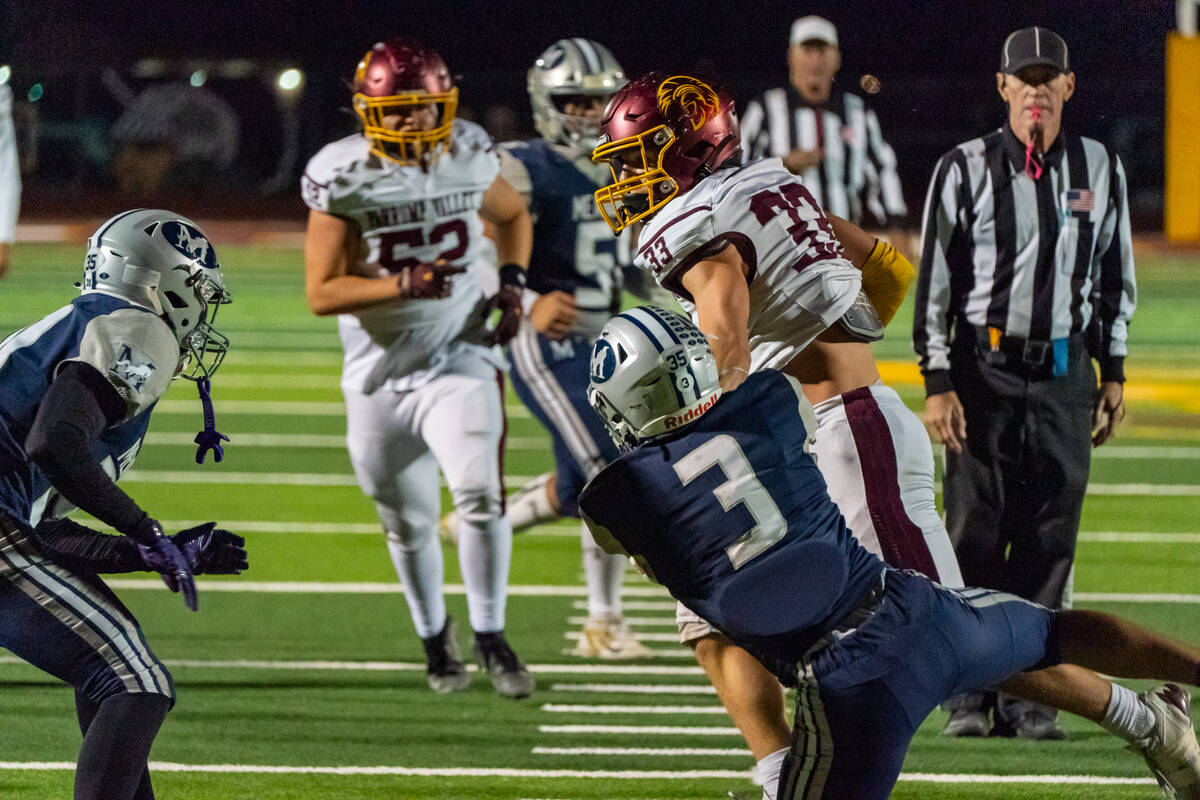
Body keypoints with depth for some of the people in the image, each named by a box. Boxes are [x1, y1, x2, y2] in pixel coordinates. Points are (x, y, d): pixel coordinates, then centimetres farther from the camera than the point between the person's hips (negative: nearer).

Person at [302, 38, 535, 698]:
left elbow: (512, 215, 19)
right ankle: (433, 635, 38)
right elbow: (321, 293, -15)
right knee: (408, 522, 12)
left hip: (459, 359, 0)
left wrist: (512, 284, 2)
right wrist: (400, 286, -29)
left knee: (479, 495, -19)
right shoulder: (344, 179, -14)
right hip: (380, 373, 0)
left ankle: (490, 637, -3)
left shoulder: (467, 159, -4)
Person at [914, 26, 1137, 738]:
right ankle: (968, 693, 3)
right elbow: (935, 283, -1)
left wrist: (1114, 372, 12)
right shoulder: (966, 170, -1)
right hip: (984, 368, -3)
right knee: (975, 537, -3)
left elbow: (1116, 278, 16)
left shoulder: (1101, 170, 8)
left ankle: (1027, 694, 6)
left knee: (1049, 539, 2)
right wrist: (938, 383, -7)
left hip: (1065, 374, 3)